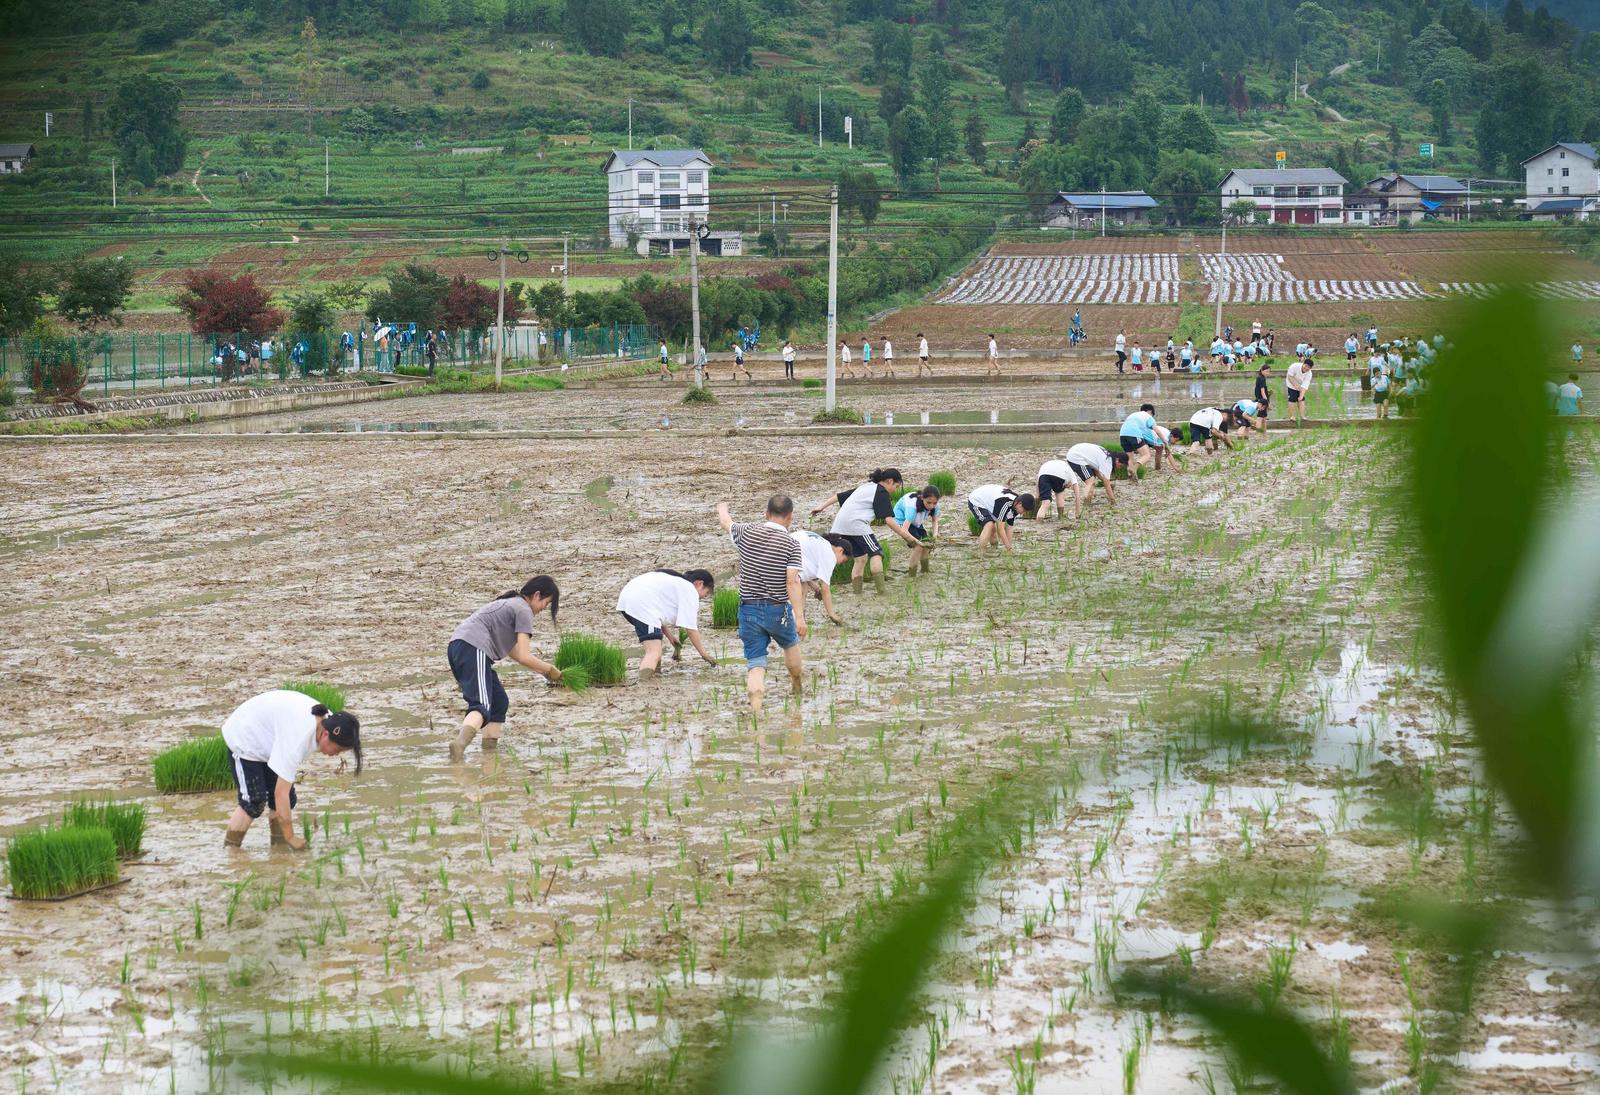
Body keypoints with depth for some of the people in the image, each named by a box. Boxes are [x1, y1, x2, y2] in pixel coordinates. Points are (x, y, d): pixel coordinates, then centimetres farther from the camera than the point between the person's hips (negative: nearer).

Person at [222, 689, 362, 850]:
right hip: (243, 740, -8)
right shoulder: (298, 738, -42)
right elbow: (281, 793, -40)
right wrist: (290, 838, -36)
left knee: (289, 799, -3)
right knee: (254, 801, -16)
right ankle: (230, 849, -6)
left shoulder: (327, 721, -17)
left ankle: (279, 844, 3)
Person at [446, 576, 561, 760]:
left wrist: (542, 670, 30)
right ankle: (460, 743, -47)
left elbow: (513, 652, 33)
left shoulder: (510, 603, 29)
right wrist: (549, 669, 7)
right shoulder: (523, 610, 0)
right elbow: (524, 657, -7)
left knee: (499, 703, 19)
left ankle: (489, 751, 14)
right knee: (482, 705, -23)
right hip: (474, 648, -10)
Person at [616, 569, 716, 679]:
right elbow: (690, 629, 1)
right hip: (641, 606, -9)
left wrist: (670, 637, 36)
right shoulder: (691, 591, 6)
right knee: (654, 652, -16)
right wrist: (704, 653, 11)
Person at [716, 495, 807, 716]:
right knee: (790, 644, 29)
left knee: (755, 662, 2)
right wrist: (800, 616, -20)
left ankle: (756, 709, -14)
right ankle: (797, 687, 51)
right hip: (778, 610, -1)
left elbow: (726, 523, 19)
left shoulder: (747, 532, -2)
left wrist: (722, 510, 43)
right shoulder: (791, 545, -12)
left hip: (748, 609, 1)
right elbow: (792, 581, -20)